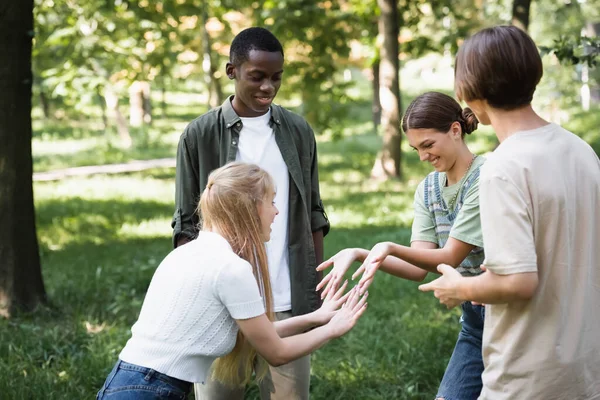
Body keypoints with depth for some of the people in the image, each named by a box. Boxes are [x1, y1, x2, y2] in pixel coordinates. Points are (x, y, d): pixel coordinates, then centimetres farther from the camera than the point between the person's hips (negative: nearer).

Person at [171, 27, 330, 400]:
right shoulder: (200, 135, -1)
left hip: (289, 301, 2)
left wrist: (318, 288, 9)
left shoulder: (298, 131, 7)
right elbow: (186, 224, 2)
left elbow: (313, 214, 13)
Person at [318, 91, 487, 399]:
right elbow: (419, 268, -2)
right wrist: (358, 254, -15)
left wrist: (391, 249, -31)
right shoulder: (427, 190, 6)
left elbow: (451, 257, -17)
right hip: (473, 318, 6)